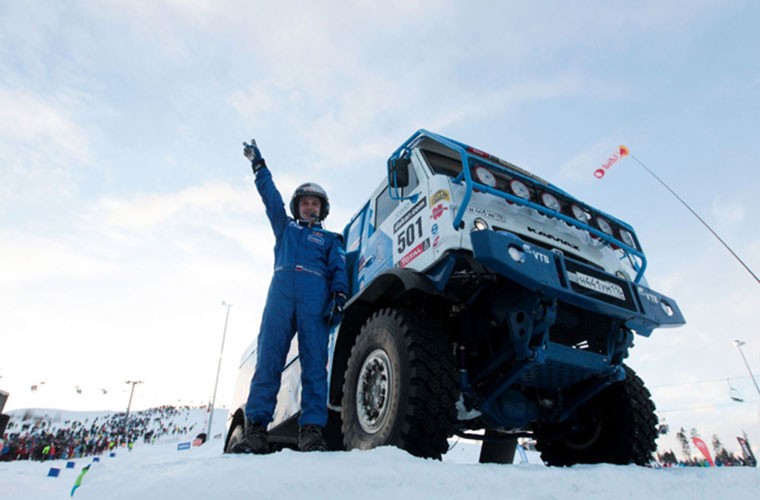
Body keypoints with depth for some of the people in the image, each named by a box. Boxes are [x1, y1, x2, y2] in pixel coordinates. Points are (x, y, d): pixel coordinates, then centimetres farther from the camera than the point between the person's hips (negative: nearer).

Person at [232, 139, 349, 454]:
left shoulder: (330, 239, 25)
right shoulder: (285, 227, 31)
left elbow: (339, 269, 9)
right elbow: (270, 195, 32)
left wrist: (340, 297, -9)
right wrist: (258, 164, 35)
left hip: (315, 298, -1)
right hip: (280, 294, 2)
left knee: (314, 363, -10)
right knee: (268, 360, -10)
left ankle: (312, 431, -13)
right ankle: (256, 430, -11)